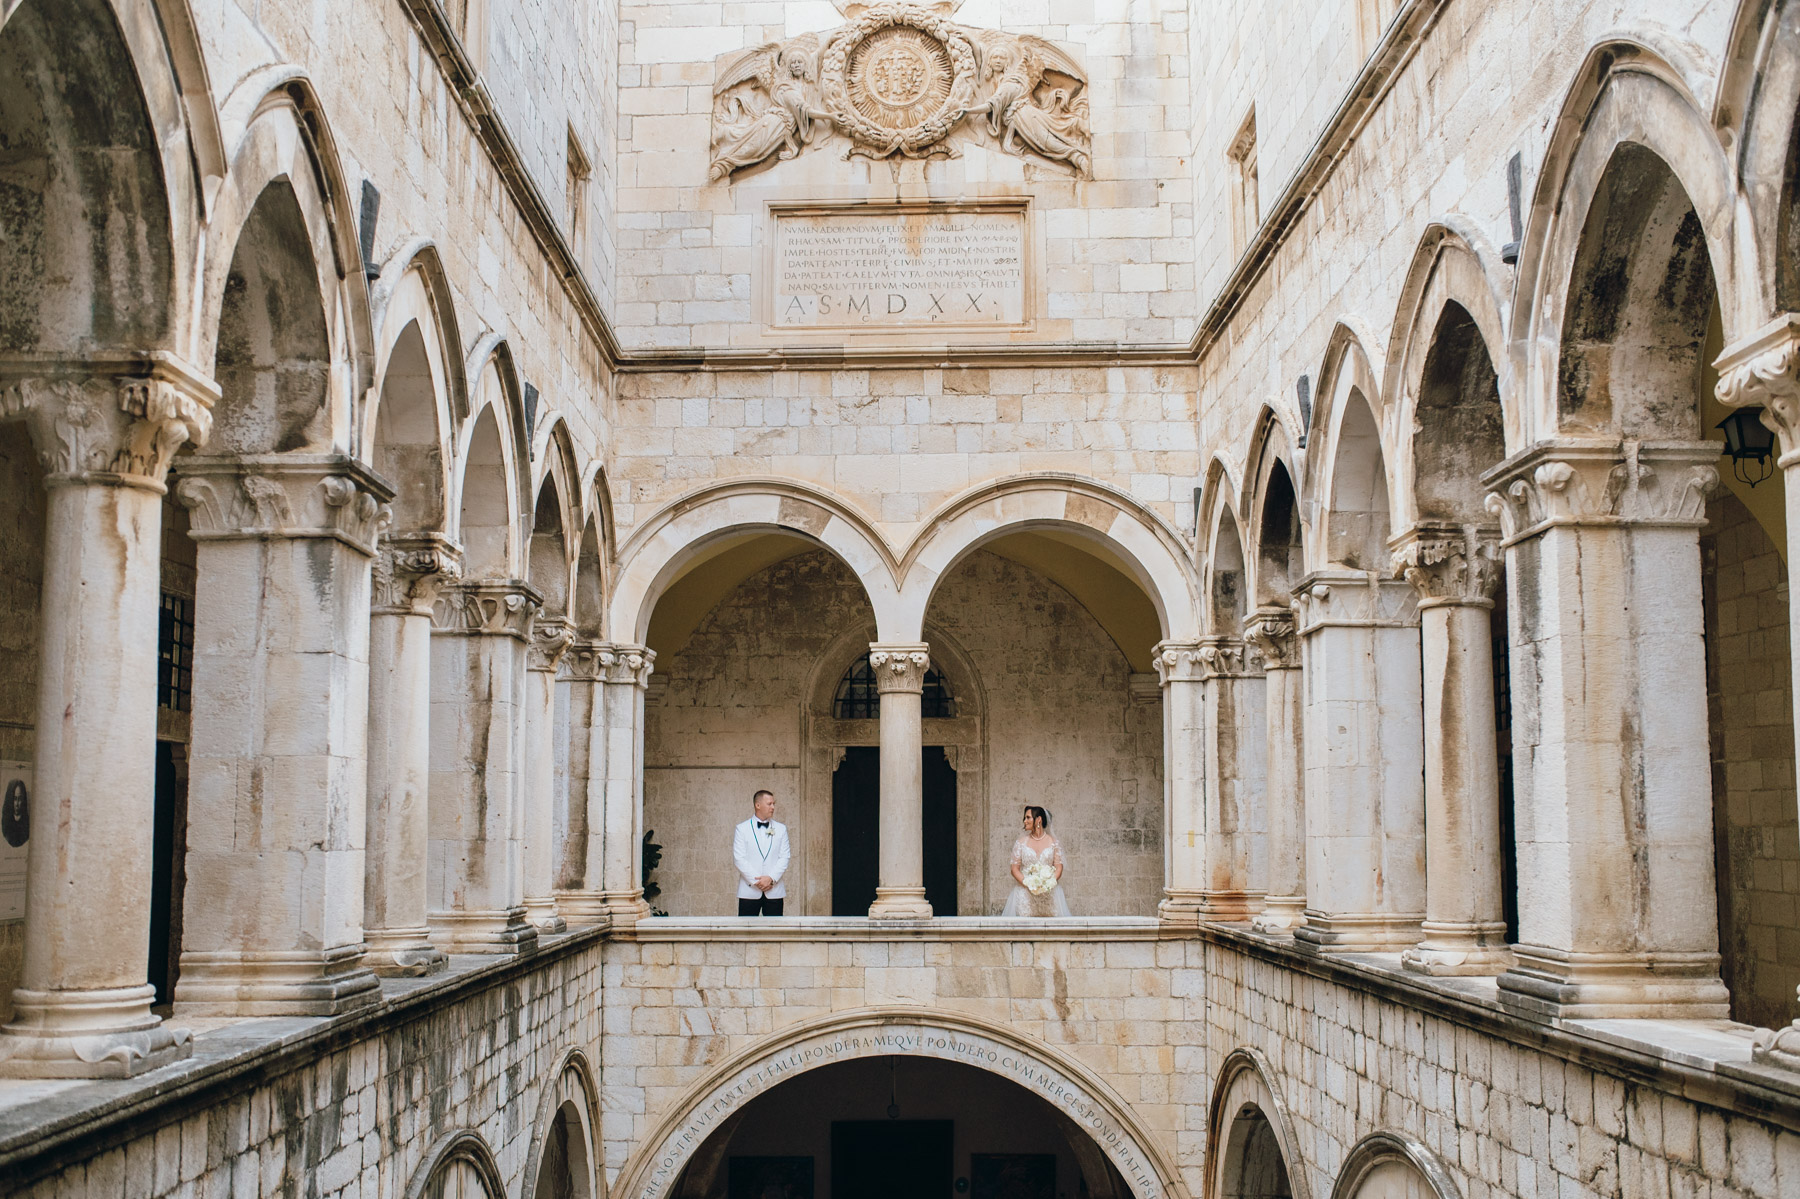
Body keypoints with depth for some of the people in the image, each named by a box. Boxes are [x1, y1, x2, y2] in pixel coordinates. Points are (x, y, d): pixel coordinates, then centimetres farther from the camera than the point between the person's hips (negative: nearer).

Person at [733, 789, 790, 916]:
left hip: (774, 891, 2)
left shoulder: (781, 828, 11)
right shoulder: (742, 829, 4)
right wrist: (756, 881, -12)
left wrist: (771, 878, -11)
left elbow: (784, 858, 4)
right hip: (749, 891, -2)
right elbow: (739, 859, -4)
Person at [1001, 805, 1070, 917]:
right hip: (1025, 893, 0)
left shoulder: (1054, 843, 7)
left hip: (1049, 893, 0)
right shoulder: (1020, 843, 9)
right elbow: (1015, 869, 5)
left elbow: (1059, 867, 3)